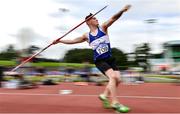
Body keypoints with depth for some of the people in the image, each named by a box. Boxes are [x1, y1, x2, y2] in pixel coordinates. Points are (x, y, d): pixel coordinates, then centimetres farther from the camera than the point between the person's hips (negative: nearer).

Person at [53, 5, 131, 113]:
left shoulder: (103, 28, 4)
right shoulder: (87, 36, 2)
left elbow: (113, 18, -11)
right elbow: (73, 41, 11)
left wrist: (122, 11, -28)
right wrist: (60, 41, 7)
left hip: (110, 59, 3)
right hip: (100, 61, -3)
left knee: (117, 79, -8)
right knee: (113, 77, -23)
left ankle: (105, 95, 14)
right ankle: (115, 103, -20)